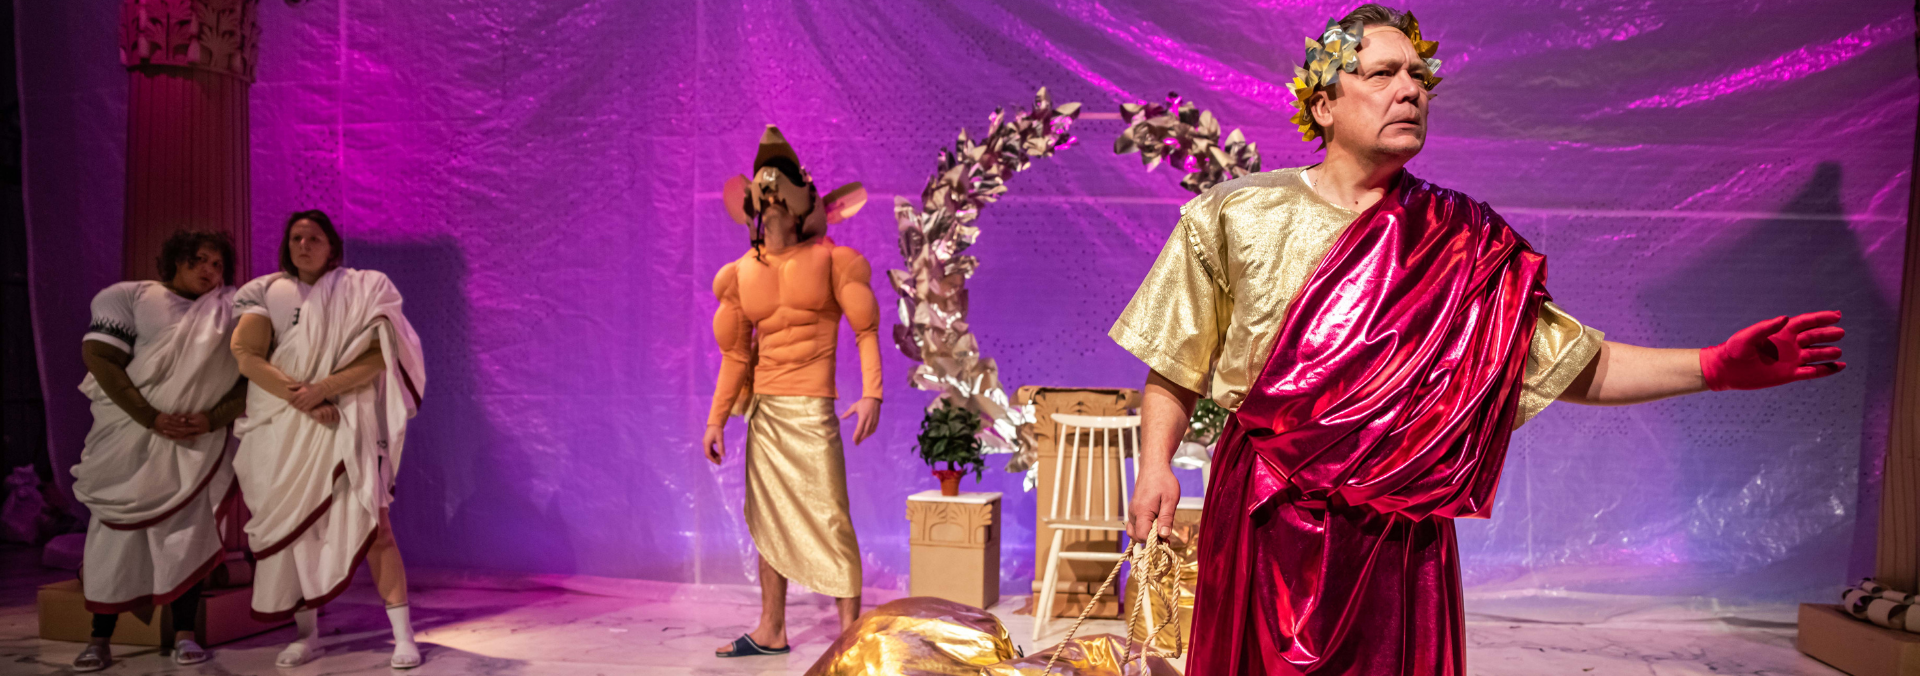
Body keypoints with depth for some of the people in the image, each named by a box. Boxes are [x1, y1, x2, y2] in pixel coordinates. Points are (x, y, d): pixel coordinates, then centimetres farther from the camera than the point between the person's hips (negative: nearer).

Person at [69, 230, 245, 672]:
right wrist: (151, 418, -15)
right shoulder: (133, 298, 3)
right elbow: (99, 357, -7)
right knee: (117, 533, 1)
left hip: (197, 443, 1)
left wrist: (213, 419, -13)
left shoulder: (232, 313, 7)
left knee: (188, 532, -3)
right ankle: (99, 639, 8)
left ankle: (184, 636, 1)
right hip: (131, 436, -1)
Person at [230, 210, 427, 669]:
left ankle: (403, 635, -11)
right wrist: (300, 399, -14)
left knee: (370, 522, -10)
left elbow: (377, 356, -5)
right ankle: (307, 635, 16)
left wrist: (324, 388, -18)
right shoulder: (269, 293, 9)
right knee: (292, 527, 4)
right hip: (285, 429, 2)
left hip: (346, 424, -2)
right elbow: (245, 353, -5)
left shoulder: (360, 290, 6)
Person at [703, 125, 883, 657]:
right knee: (767, 518, 10)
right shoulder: (742, 273, 9)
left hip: (809, 408, -5)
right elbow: (736, 354, 13)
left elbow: (866, 328, -5)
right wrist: (716, 420, 12)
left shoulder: (829, 259, -2)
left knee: (827, 517, -8)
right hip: (763, 409, 5)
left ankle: (850, 630, 1)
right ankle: (771, 632, 20)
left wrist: (871, 394, -17)